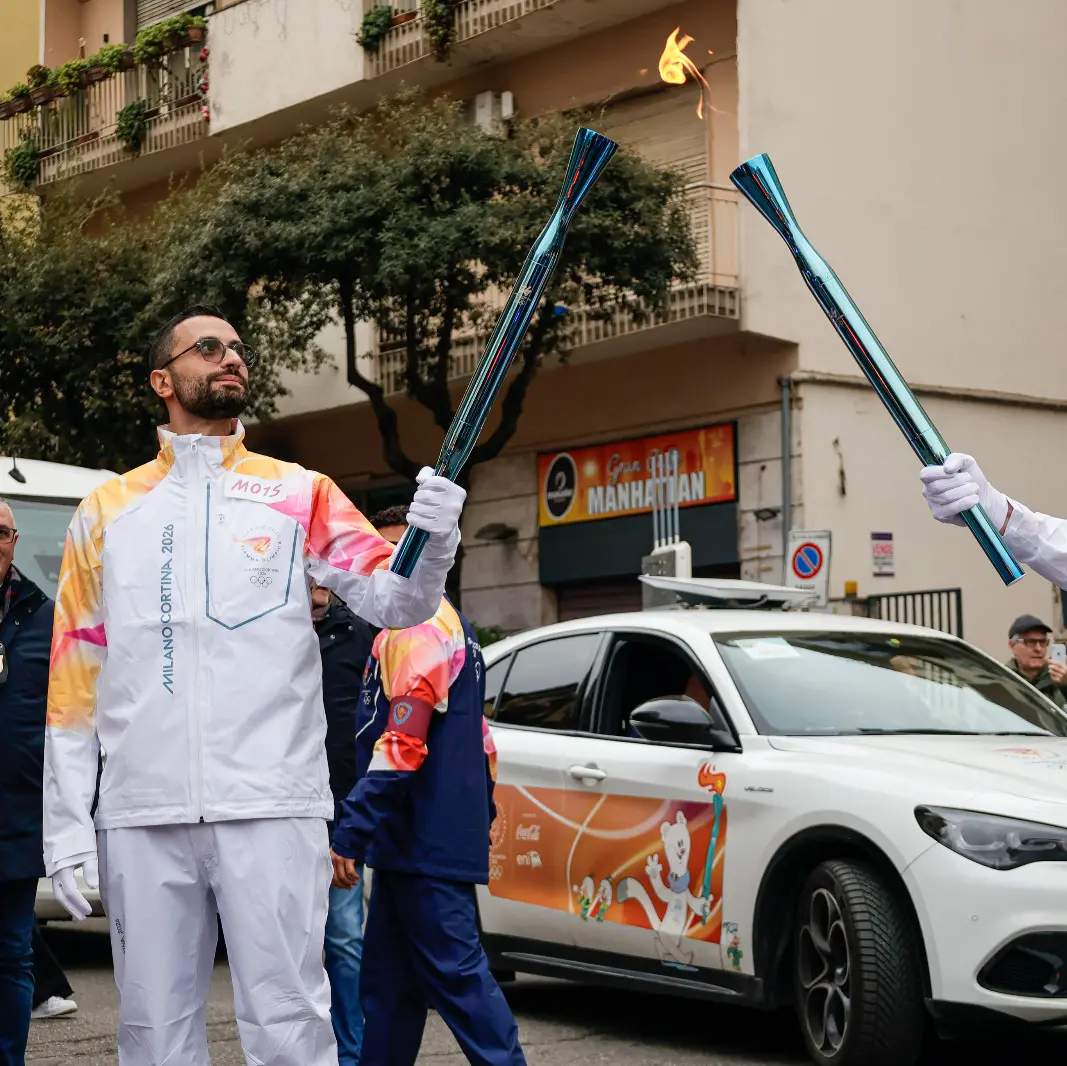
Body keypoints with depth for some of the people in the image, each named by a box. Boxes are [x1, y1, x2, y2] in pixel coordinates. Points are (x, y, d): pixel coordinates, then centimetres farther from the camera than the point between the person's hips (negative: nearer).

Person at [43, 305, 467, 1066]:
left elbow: (392, 601, -2)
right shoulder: (107, 511, 12)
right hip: (140, 817, 2)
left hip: (272, 808, -2)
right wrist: (66, 825, 4)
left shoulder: (300, 494, 9)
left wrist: (431, 544, -25)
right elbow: (75, 679, 11)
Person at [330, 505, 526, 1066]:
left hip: (425, 844, -10)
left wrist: (351, 831, -23)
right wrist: (482, 811, 27)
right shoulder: (451, 626, 21)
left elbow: (402, 746, -21)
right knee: (388, 979, 12)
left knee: (456, 973, -10)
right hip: (419, 843, 10)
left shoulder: (415, 628, -12)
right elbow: (479, 740, 25)